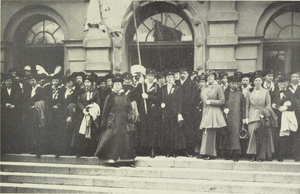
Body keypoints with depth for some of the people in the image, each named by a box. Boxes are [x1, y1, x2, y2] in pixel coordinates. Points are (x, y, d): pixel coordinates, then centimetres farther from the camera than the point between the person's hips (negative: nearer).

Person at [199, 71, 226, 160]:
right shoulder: (205, 88, 17)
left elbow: (222, 101, -7)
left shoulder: (218, 87, -3)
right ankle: (206, 153, 8)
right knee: (205, 133, 3)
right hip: (205, 112, 6)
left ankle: (210, 154, -3)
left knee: (211, 134, -8)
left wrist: (211, 102, -11)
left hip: (213, 112, -6)